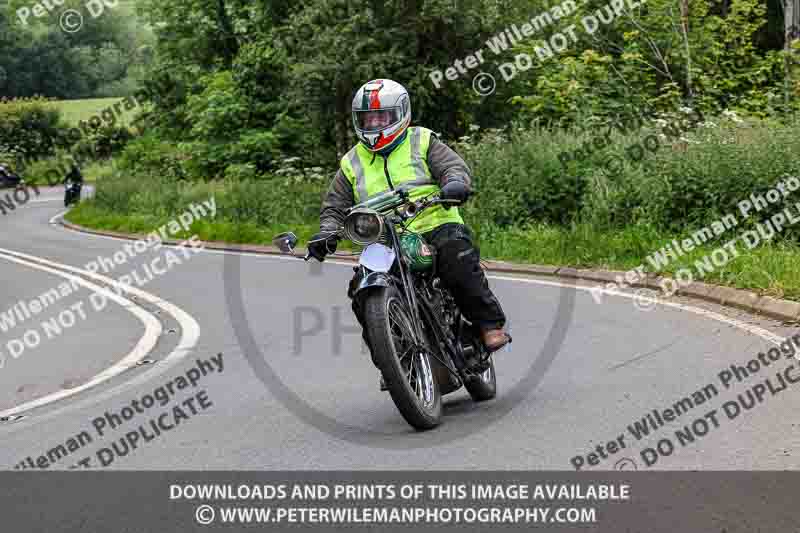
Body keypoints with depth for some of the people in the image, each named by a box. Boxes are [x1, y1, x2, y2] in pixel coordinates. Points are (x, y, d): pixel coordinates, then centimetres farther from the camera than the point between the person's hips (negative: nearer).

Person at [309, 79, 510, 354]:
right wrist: (326, 232, -2)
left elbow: (454, 165, -2)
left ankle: (490, 323, -17)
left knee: (457, 258, -31)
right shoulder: (352, 163, 18)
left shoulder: (422, 141, 9)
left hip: (436, 227, -3)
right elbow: (335, 206, 19)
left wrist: (455, 182, -27)